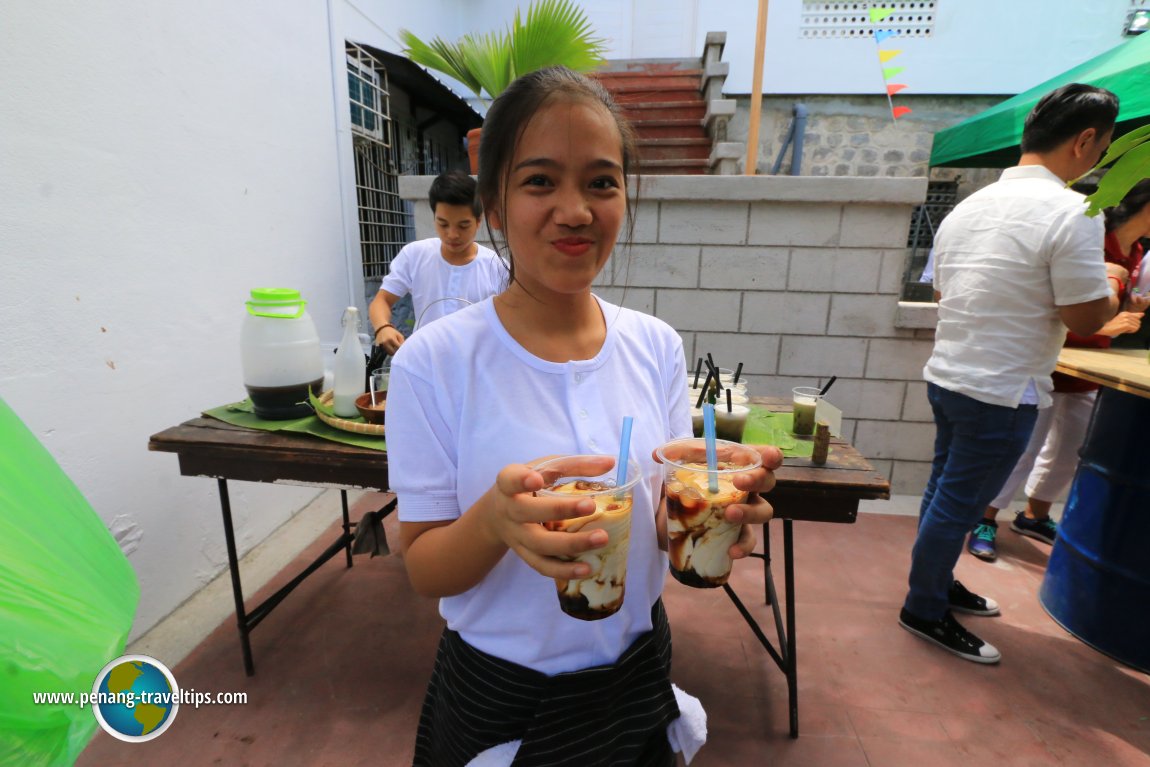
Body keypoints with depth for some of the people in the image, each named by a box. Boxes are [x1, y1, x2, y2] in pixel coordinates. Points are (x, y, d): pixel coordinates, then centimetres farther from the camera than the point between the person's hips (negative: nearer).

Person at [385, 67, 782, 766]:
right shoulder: (433, 361, -20)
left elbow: (664, 529, -3)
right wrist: (495, 519, -35)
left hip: (637, 674, 3)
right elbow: (425, 570, -14)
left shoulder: (658, 346, -10)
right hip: (496, 696, -2)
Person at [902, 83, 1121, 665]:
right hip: (1001, 392, -8)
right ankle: (924, 611, 21)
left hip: (946, 375, 8)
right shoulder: (1071, 213, -16)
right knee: (959, 504, 5)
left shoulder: (968, 207, 7)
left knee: (946, 493, 20)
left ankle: (936, 584, 38)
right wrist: (1114, 295, 8)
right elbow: (1085, 319, -13)